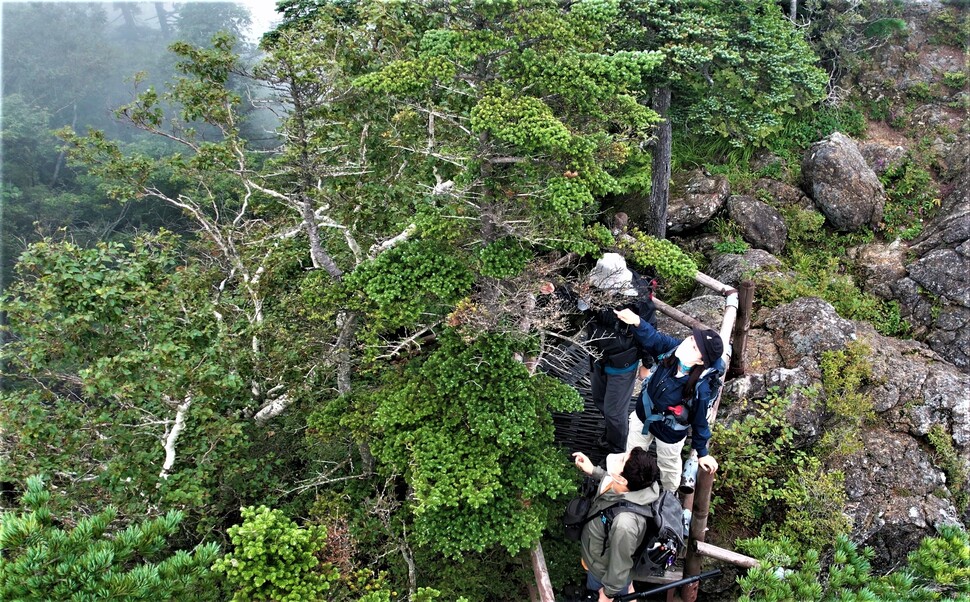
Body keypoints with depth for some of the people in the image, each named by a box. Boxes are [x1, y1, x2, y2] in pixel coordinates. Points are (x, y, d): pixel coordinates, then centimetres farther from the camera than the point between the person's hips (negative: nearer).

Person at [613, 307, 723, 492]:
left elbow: (699, 422, -24)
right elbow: (652, 337, -21)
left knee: (669, 466, 28)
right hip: (642, 416, 4)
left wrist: (702, 453, -8)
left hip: (669, 433, -4)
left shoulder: (701, 388, -38)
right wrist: (637, 322, -44)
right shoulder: (674, 348, -30)